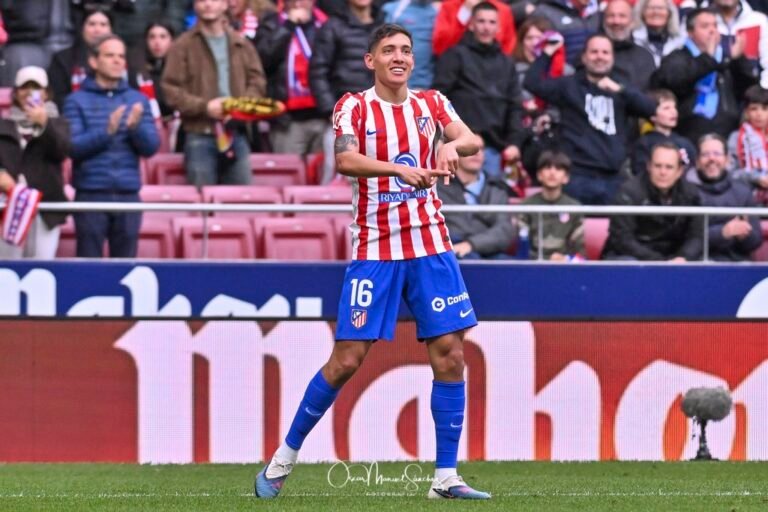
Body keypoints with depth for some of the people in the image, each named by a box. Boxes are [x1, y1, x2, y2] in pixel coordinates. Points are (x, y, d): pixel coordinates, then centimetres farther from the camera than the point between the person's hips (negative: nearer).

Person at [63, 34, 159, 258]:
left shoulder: (137, 100, 11)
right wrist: (106, 132, -22)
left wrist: (136, 127, -15)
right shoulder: (77, 101, 2)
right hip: (91, 195, -3)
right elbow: (73, 146, -8)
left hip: (128, 195, 3)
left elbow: (151, 147, 5)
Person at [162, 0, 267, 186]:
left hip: (236, 135, 3)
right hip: (201, 136, -3)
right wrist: (203, 106, -17)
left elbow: (257, 80, 11)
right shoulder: (183, 46, 1)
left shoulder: (241, 45, 13)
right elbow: (171, 89, -5)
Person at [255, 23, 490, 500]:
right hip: (374, 249, -3)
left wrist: (454, 146, -30)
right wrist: (400, 169, -36)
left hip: (430, 245, 3)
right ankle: (284, 458, 10)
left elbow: (472, 140, -6)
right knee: (347, 358, -5)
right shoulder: (355, 107, -3)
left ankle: (446, 477, 3)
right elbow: (345, 160, -21)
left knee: (450, 354, -4)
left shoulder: (431, 103, 8)